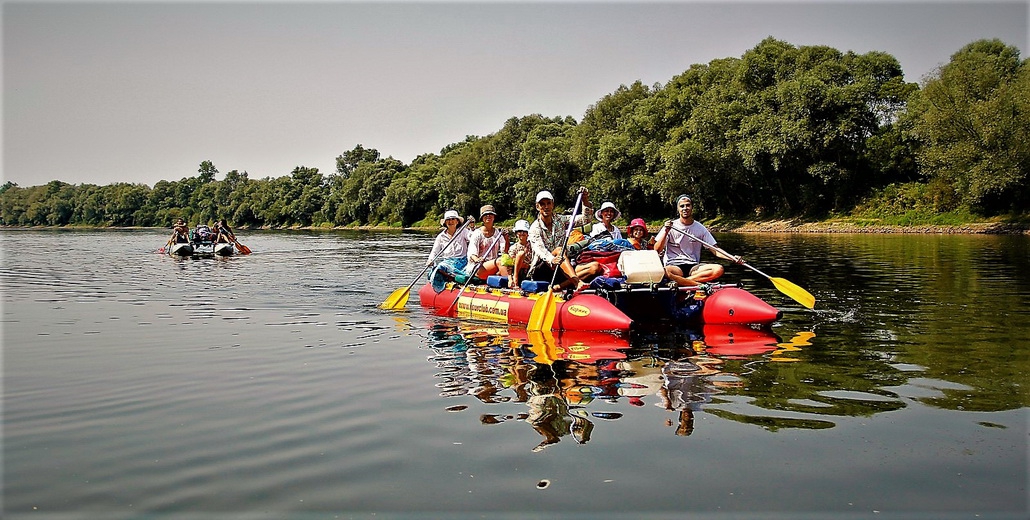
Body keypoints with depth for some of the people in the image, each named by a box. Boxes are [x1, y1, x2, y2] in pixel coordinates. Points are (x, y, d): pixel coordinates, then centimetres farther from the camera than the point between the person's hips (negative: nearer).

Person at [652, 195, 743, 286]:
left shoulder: (700, 228, 10)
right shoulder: (670, 227, 2)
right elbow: (657, 250, -5)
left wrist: (732, 258, -9)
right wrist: (666, 232, -19)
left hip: (693, 267, 4)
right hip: (674, 265, -4)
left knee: (718, 269, -24)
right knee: (667, 271, -40)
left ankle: (679, 282, -27)